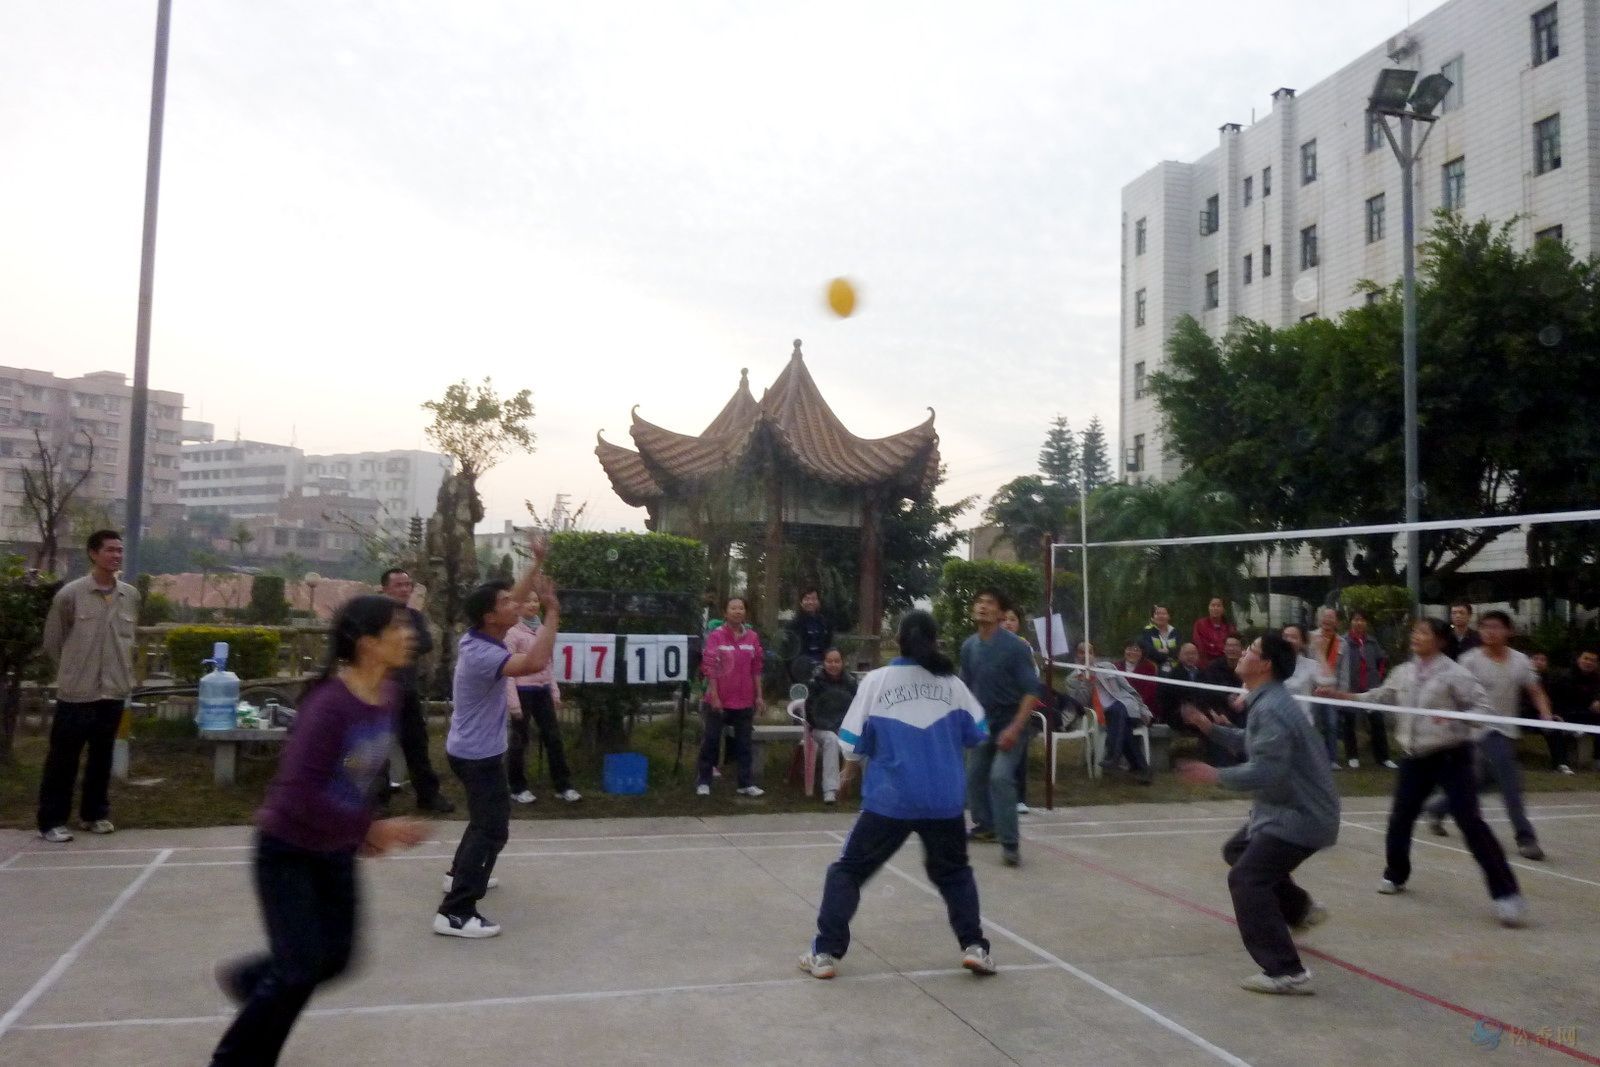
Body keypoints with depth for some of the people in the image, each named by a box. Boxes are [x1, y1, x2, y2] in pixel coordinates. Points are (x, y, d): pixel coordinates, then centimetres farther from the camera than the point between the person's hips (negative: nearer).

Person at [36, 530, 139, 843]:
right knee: (62, 758, 3)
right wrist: (74, 671, 6)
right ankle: (51, 821, 13)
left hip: (115, 691, 4)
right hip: (76, 691, -4)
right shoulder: (70, 594, -8)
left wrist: (122, 673, 12)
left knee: (102, 756, 13)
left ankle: (94, 814, 26)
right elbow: (52, 641, 2)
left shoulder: (131, 596, 4)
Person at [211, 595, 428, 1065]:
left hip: (336, 850, 7)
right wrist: (369, 829, -25)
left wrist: (363, 831, 1)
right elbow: (300, 793, -30)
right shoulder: (329, 704, -30)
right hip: (288, 850, -7)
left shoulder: (390, 694, -6)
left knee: (335, 958, 14)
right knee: (300, 971, -2)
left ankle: (249, 978, 43)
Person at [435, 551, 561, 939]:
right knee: (492, 829, -11)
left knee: (488, 817, 28)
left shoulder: (478, 638, -1)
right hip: (478, 754, -10)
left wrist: (537, 565, 5)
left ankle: (460, 874, 42)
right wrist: (552, 613, -40)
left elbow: (516, 596, 12)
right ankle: (455, 912, -14)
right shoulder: (482, 654, -30)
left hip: (473, 748, 10)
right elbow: (535, 662, -46)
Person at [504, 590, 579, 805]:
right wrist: (513, 701, -16)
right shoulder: (512, 632, -9)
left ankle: (563, 786, 14)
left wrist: (555, 691, 11)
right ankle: (518, 788, 18)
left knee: (553, 737, 7)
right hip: (523, 691, -6)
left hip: (542, 690, 6)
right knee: (520, 739, 5)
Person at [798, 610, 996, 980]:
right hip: (944, 800, 2)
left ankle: (825, 953, 8)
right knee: (953, 871, 25)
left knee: (847, 870, 11)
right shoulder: (951, 683, 2)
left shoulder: (876, 681, -5)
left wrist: (851, 768, 17)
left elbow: (854, 741, -3)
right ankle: (974, 946, 16)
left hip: (889, 799, -2)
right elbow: (978, 733, 10)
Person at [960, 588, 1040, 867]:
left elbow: (1032, 690, -18)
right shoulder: (968, 647, 0)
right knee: (974, 775, 14)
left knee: (1000, 776, -19)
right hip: (982, 723, 6)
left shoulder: (1016, 646, -17)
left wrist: (1015, 728, -24)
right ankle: (985, 825, 36)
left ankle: (1010, 844, -11)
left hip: (1009, 724, -6)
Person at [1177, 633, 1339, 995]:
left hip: (1300, 815, -11)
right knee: (1238, 850, 27)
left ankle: (1287, 973, -13)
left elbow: (1266, 771, -30)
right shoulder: (1266, 702, 9)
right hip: (1288, 808, 11)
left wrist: (1215, 776, -22)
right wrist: (1211, 728, 11)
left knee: (1247, 880, -14)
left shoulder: (1270, 709, -24)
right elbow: (1253, 746, 21)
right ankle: (1300, 908, 38)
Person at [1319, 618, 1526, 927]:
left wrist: (1455, 720, -30)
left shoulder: (1454, 673, -12)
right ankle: (1395, 875, 33)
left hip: (1450, 756, -6)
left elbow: (1484, 707, -14)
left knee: (1471, 822, -10)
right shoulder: (1403, 672, 7)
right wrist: (1337, 695, 14)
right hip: (1415, 757, 6)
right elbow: (1378, 698, 19)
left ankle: (1506, 894, -5)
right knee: (1399, 818, 11)